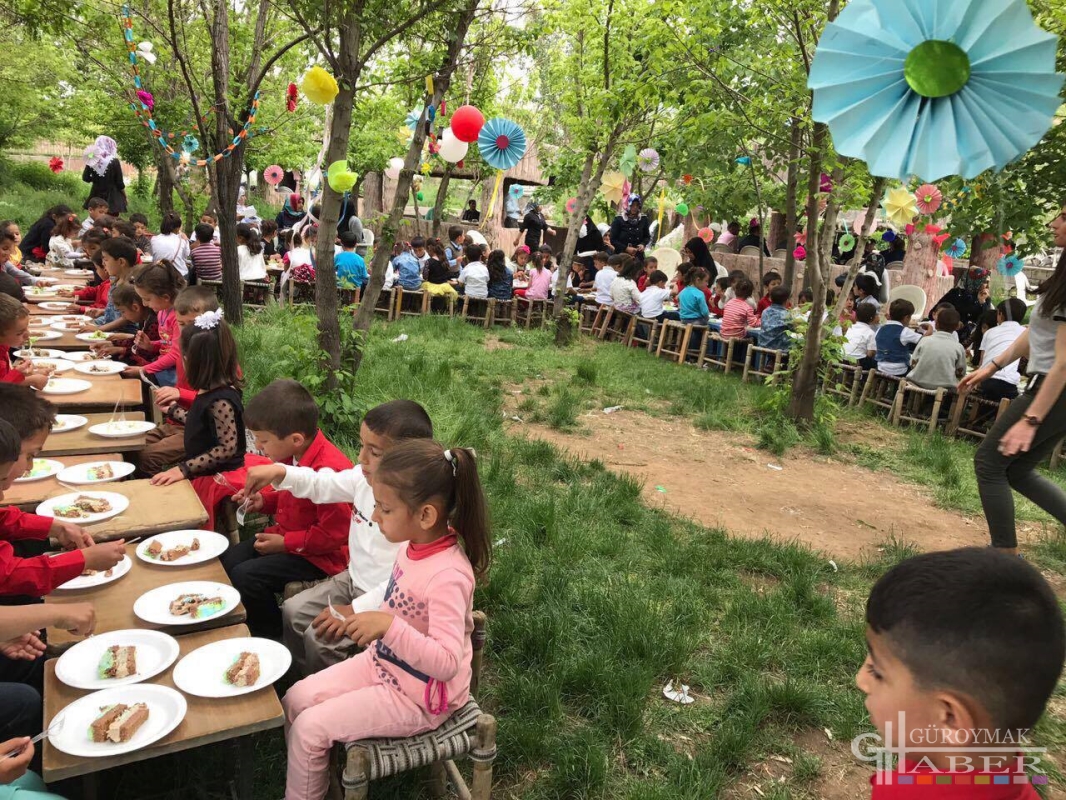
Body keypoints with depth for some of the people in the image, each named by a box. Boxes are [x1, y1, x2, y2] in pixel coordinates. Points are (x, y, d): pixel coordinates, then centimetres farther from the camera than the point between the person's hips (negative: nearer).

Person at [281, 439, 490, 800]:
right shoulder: (412, 546, -7)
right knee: (295, 701, 6)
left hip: (417, 698, -8)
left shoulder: (448, 575, -33)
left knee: (310, 728, -8)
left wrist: (389, 627, -40)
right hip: (383, 664, 8)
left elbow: (447, 663, -35)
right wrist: (373, 623, 1)